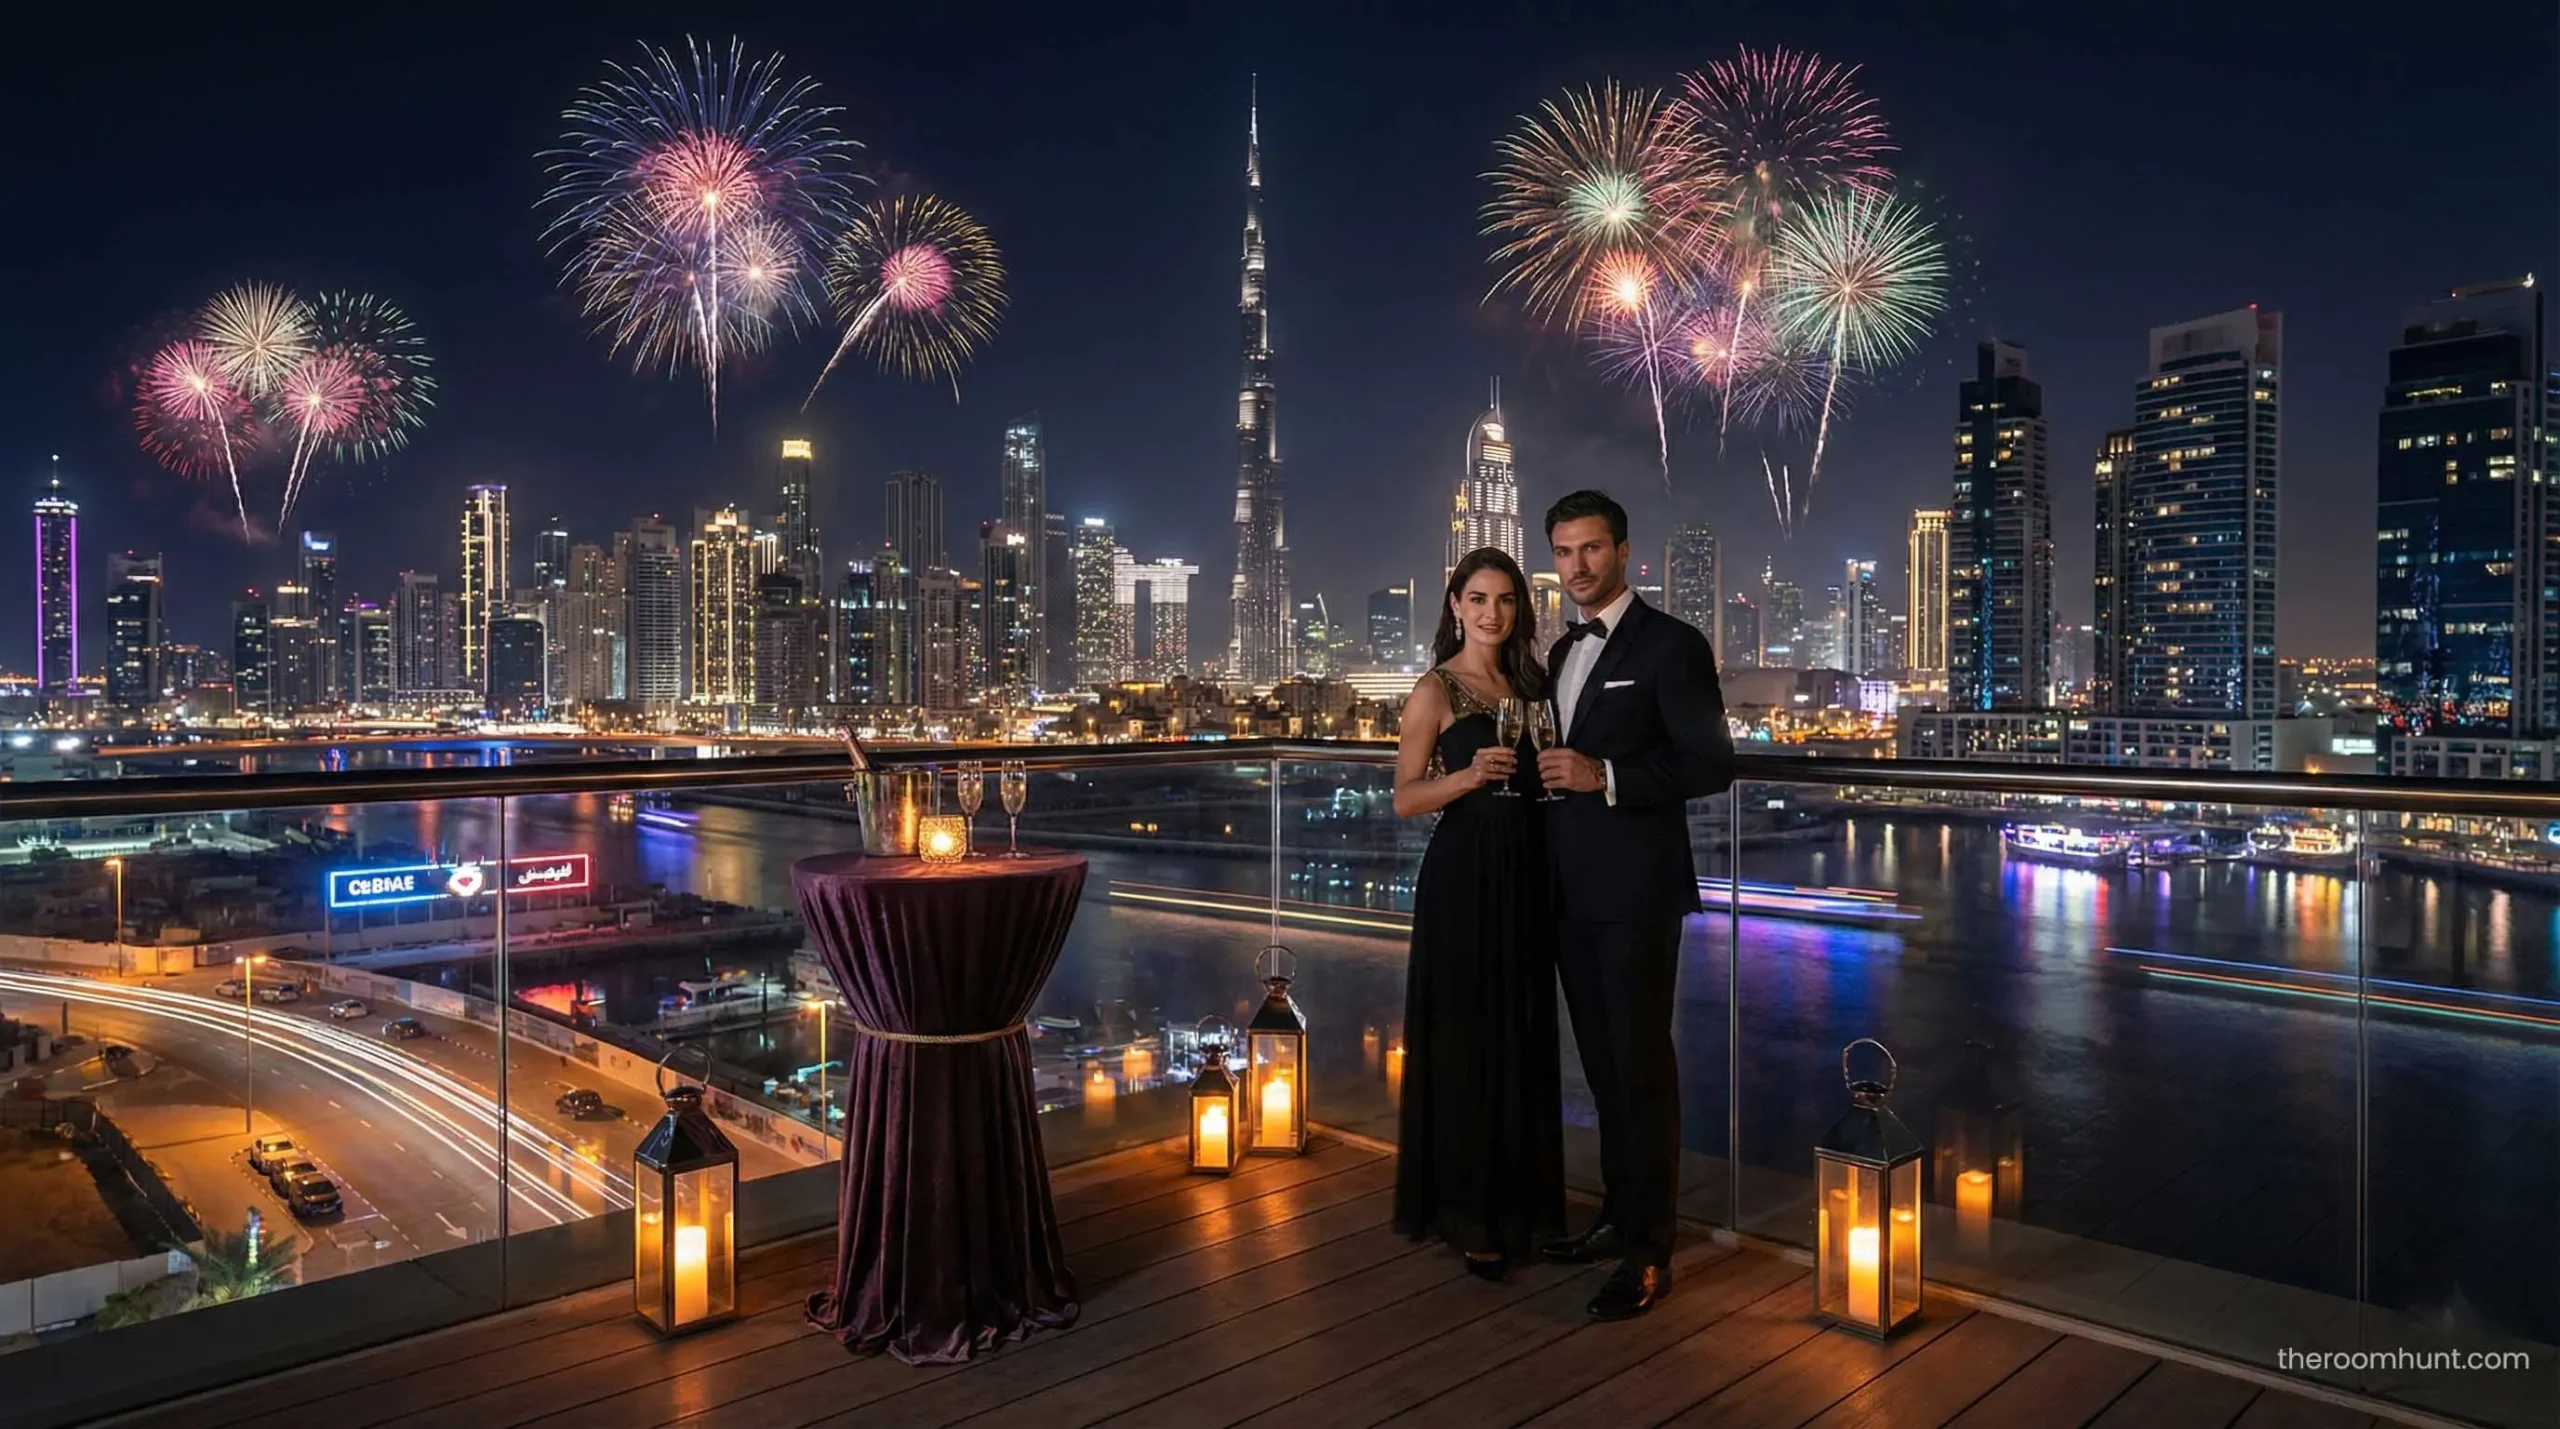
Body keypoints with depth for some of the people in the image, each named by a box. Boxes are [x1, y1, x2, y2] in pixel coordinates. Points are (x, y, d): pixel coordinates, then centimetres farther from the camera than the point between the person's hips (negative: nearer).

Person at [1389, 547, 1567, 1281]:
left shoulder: (1527, 682, 12)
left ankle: (1518, 1201, 26)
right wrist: (1467, 776, -24)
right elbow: (1404, 799, -10)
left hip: (1525, 875, 6)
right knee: (1465, 1043, 0)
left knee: (1522, 1039, 12)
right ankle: (1468, 1214, 12)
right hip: (1462, 877, -6)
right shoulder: (1435, 689, -5)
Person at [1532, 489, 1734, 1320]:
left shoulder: (1671, 645, -8)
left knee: (1641, 1064, 0)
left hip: (1636, 891, -7)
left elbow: (1712, 765, -14)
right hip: (1572, 892, 7)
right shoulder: (1562, 652, 15)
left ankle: (1648, 1252, 10)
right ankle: (1617, 1215, 29)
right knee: (1601, 1061, 15)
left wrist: (1605, 776, -23)